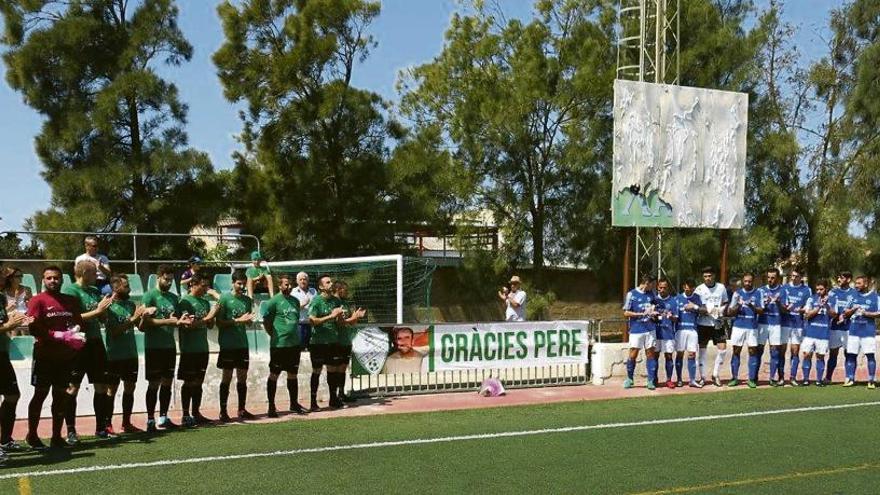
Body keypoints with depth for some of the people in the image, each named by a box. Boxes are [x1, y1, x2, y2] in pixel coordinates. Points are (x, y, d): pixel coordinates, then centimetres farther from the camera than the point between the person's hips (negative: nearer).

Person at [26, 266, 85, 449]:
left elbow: (79, 323, 17)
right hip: (45, 356, -5)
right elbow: (33, 328, -14)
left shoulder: (71, 301, 12)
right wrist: (60, 336, -20)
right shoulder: (38, 300, -5)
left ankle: (56, 437, 17)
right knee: (40, 394, 2)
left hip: (66, 356, 5)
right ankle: (32, 435, 15)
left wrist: (76, 332, -7)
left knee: (61, 395, 8)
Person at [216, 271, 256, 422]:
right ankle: (223, 411, 6)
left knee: (242, 377, 8)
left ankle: (242, 410, 16)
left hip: (242, 343, 5)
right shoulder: (225, 298, -6)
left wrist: (248, 320, -4)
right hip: (228, 344, -5)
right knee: (227, 377, 0)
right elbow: (219, 323, -10)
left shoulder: (247, 300, 10)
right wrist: (238, 320, -18)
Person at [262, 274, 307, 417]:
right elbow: (266, 322, -6)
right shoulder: (274, 301, -7)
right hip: (279, 345, -6)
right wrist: (275, 336, -6)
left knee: (293, 374, 13)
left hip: (294, 344, 6)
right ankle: (271, 406, 7)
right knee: (274, 375, 1)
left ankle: (294, 404, 22)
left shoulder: (295, 301, 12)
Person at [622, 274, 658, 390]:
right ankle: (629, 379, 16)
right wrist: (642, 314, -14)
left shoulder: (651, 294, 12)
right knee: (633, 355, -1)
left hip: (650, 329, 4)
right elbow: (626, 313, -6)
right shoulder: (631, 294, -4)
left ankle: (651, 381, 7)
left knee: (651, 354, 3)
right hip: (636, 329, -4)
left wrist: (653, 313, 4)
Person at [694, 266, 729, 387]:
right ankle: (702, 377, 14)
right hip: (703, 324, -2)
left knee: (722, 349, -2)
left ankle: (715, 375, 14)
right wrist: (707, 311, -18)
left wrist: (721, 309, -5)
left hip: (718, 323, 2)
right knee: (702, 350, 3)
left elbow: (725, 303, 15)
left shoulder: (721, 288, 4)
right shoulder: (699, 289, -4)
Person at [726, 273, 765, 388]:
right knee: (736, 352, 2)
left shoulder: (758, 293, 3)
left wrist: (752, 307, -21)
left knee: (753, 352, -1)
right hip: (738, 326, 1)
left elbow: (761, 311, -3)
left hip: (752, 327, -1)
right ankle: (734, 378, 8)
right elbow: (730, 312, 6)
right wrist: (737, 306, -14)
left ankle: (752, 379, 4)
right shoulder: (737, 293, 6)